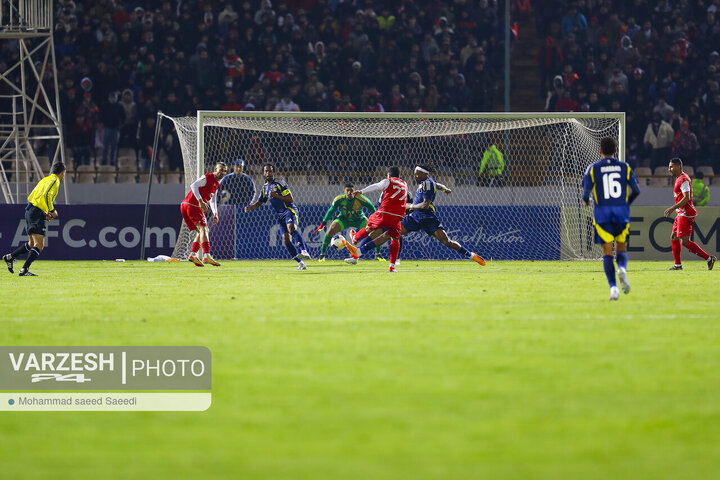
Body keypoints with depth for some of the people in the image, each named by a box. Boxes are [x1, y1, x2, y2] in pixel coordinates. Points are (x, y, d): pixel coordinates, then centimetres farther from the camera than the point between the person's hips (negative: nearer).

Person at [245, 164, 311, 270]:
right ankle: (300, 263, -3)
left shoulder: (280, 184, -5)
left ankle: (304, 252, -48)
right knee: (286, 240, -6)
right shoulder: (265, 188, 16)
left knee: (291, 228, -36)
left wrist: (276, 196, -19)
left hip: (289, 210, -7)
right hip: (280, 215, 7)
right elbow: (259, 203, 26)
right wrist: (250, 207, 6)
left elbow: (291, 199, -11)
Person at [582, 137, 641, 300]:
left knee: (607, 252, 0)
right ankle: (622, 268, -21)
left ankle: (613, 288, -13)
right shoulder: (624, 167, 5)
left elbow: (586, 190, -3)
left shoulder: (593, 169, 1)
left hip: (602, 213, -1)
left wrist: (586, 200, 21)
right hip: (622, 213, 1)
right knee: (621, 249, 13)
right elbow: (636, 190, 5)